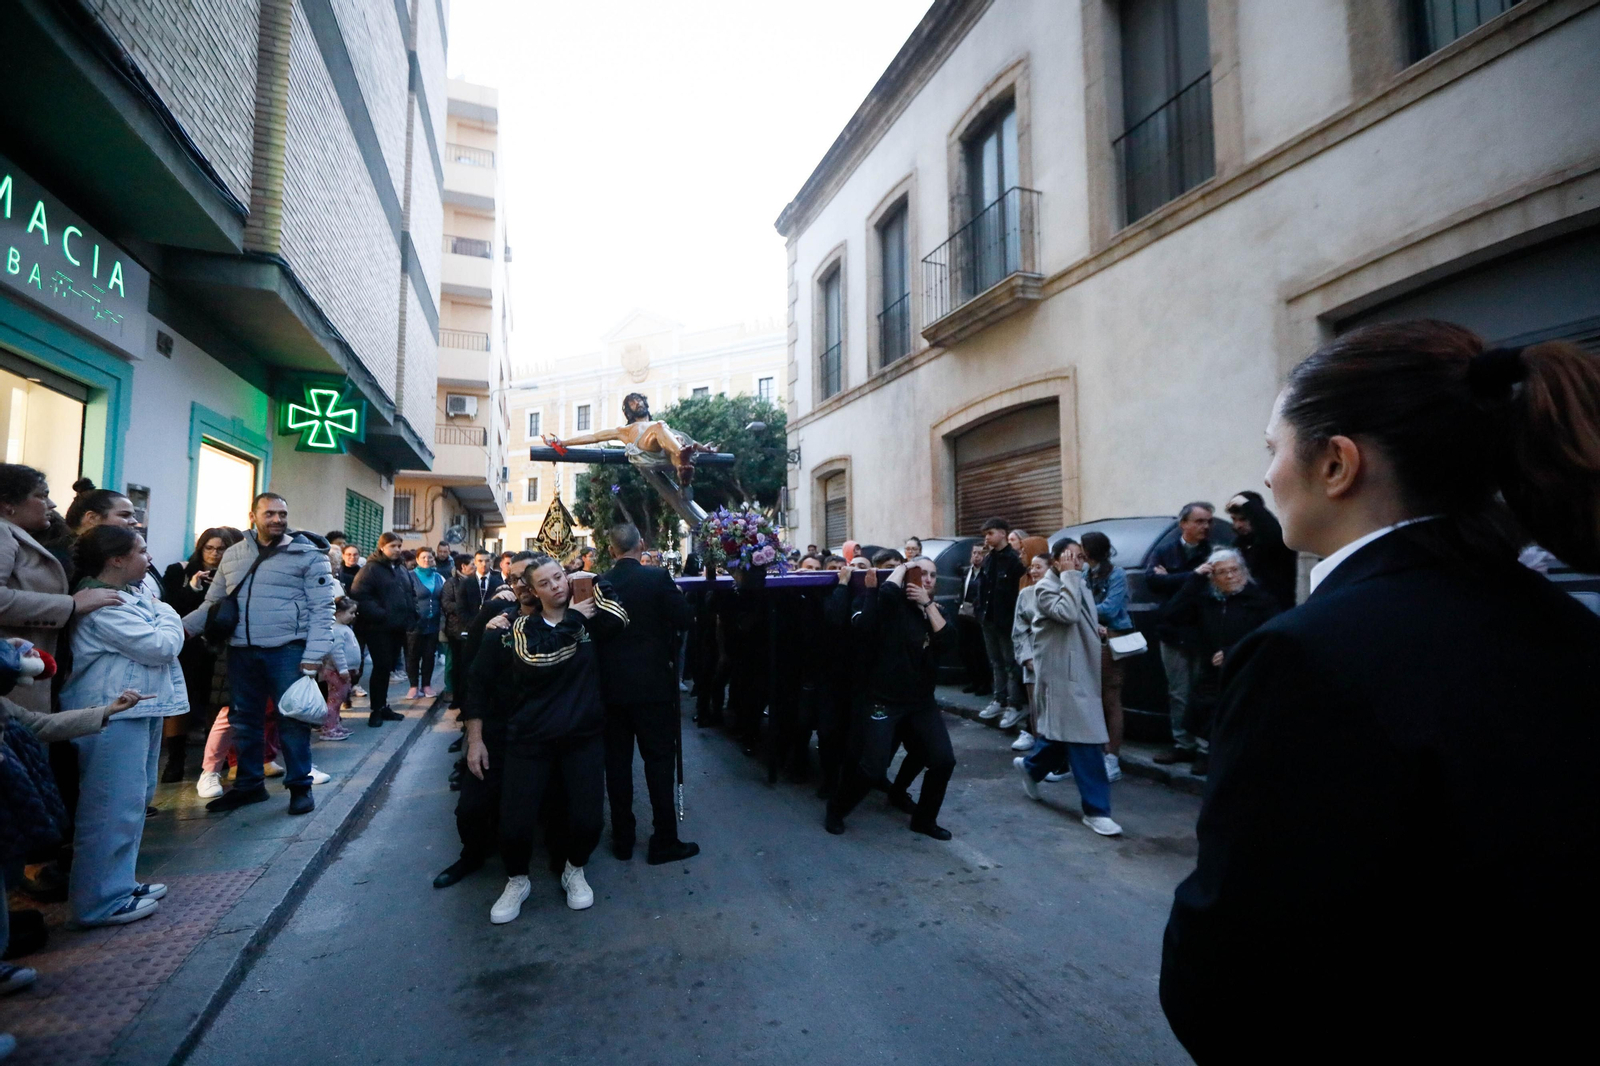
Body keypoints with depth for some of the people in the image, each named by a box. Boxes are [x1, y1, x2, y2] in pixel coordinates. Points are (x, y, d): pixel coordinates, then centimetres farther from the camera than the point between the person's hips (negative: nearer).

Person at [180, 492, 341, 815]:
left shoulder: (308, 555, -3)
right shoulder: (232, 555, 12)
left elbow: (322, 609, -7)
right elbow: (212, 602, 18)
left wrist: (314, 655, -14)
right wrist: (182, 627, 1)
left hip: (288, 650, -5)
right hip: (242, 651, 5)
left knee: (292, 718, 1)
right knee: (243, 720, 14)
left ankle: (300, 786, 14)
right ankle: (248, 785, 29)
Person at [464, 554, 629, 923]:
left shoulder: (590, 620, 2)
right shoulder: (518, 629, -2)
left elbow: (621, 617, -18)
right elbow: (479, 679, -5)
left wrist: (599, 587, -6)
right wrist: (475, 739, -9)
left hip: (584, 736, 1)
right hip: (530, 740, 0)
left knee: (588, 819, -6)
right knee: (514, 823, -4)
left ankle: (575, 870, 29)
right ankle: (517, 880, 30)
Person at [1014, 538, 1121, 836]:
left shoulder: (1079, 586, 15)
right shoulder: (1046, 587, -11)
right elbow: (1066, 613, -29)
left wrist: (1096, 629, 9)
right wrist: (1069, 576, -21)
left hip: (1081, 670, 9)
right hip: (1061, 672, -9)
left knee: (1066, 733, 14)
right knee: (1083, 739, -9)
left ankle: (1030, 766, 38)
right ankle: (1096, 810, -2)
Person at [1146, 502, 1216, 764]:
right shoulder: (1165, 552, 8)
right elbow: (1151, 578, -8)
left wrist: (1169, 579, -9)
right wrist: (1192, 578, -12)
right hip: (1174, 631, 3)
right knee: (1178, 693, 10)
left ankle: (1207, 745, 11)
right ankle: (1183, 744, 20)